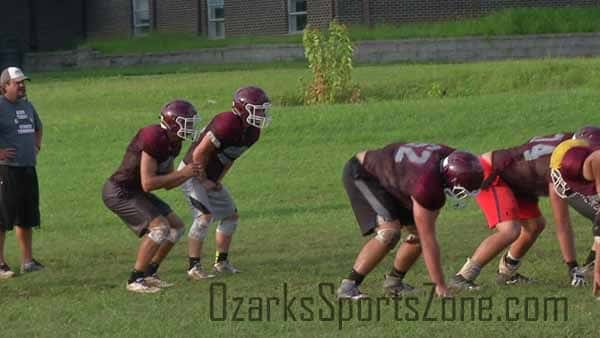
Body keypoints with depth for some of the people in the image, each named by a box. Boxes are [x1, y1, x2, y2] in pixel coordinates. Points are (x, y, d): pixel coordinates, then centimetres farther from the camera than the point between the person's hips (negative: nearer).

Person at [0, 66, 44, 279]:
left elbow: (37, 127, 34)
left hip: (28, 168, 9)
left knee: (27, 217, 14)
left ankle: (27, 261, 23)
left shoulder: (26, 105, 14)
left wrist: (37, 146, 20)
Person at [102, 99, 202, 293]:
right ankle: (135, 280, -15)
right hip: (119, 192, -10)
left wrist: (190, 174, -3)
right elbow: (147, 184, -28)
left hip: (134, 192, 10)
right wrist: (181, 173, -22)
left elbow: (167, 184, 13)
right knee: (159, 227, -21)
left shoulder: (172, 143, 5)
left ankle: (149, 274, 16)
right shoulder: (154, 139, -26)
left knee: (176, 227, 10)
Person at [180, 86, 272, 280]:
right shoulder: (227, 124, -31)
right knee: (204, 216, -19)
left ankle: (222, 262, 21)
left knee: (231, 216, 10)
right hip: (192, 172, -9)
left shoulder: (252, 133, -2)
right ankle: (194, 267, -15)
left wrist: (218, 180, 6)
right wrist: (204, 181, -17)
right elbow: (199, 154, -27)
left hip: (211, 177, 9)